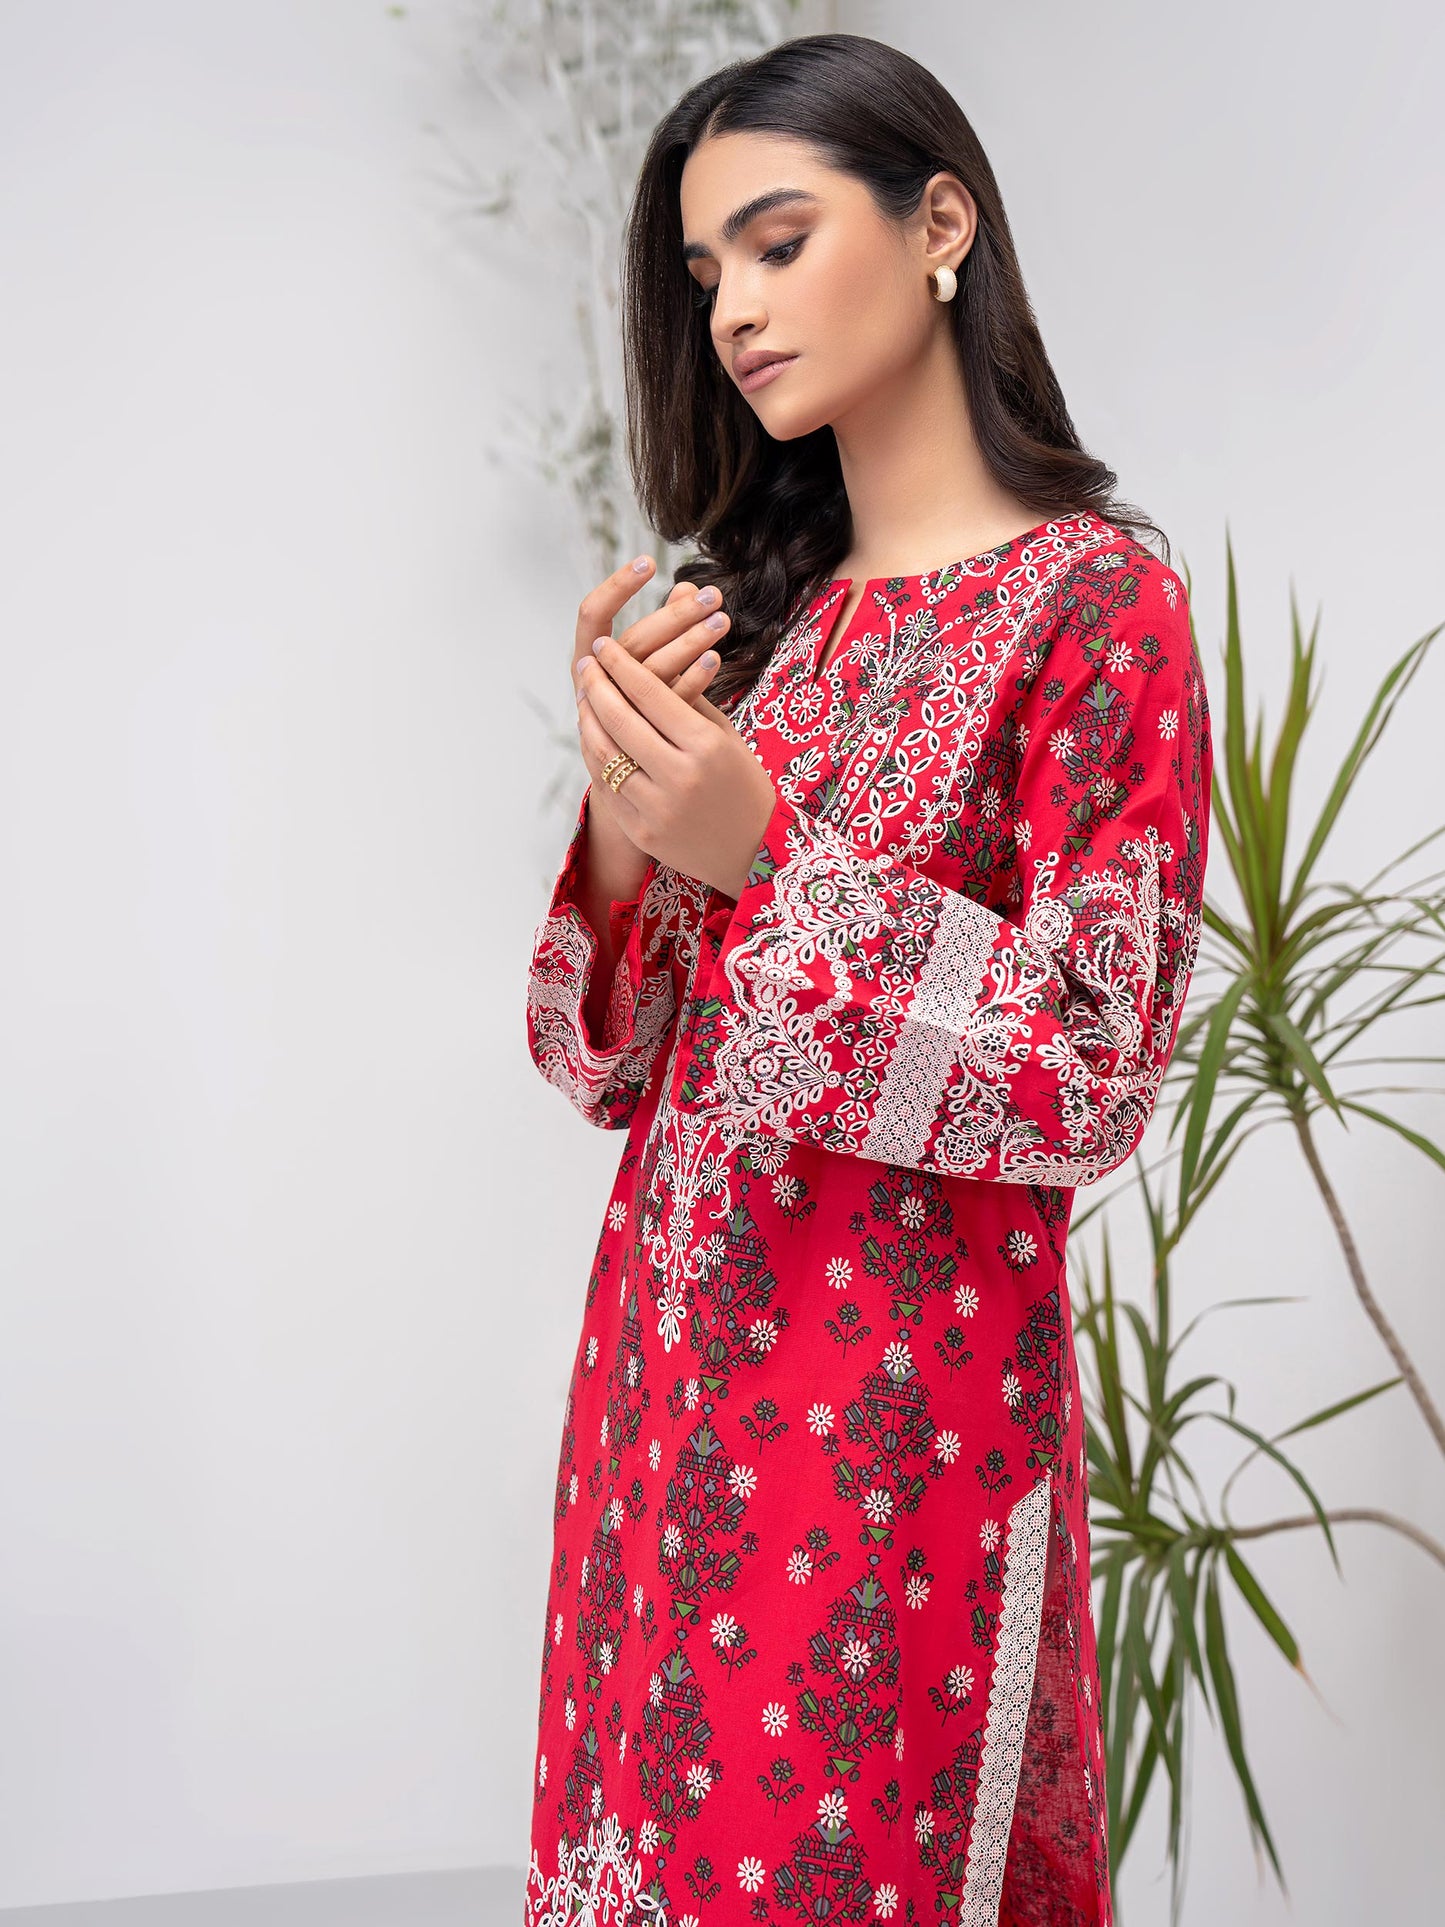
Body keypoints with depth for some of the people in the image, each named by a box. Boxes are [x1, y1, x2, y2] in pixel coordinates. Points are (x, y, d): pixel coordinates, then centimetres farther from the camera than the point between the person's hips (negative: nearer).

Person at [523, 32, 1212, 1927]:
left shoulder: (1093, 596, -9)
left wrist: (768, 855, -20)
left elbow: (1093, 1075, -13)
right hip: (667, 1354, 6)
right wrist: (626, 806, -11)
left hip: (909, 1385, -6)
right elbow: (614, 1065, 7)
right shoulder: (761, 608, 8)